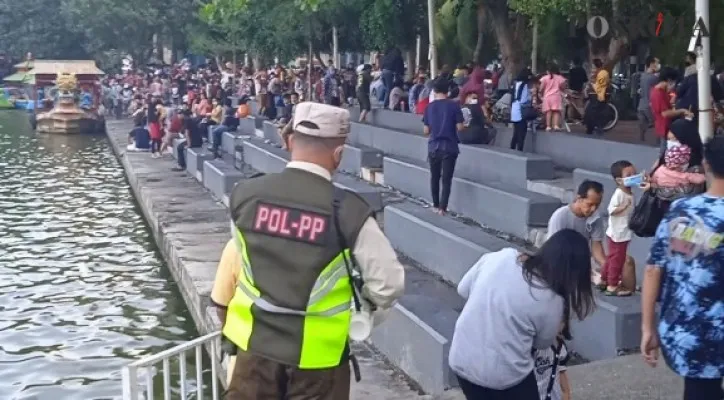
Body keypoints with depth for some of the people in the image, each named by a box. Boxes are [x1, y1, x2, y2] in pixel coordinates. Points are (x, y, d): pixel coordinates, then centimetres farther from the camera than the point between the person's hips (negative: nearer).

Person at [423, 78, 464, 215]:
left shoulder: (429, 107, 1)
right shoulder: (454, 105, -6)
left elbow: (426, 131, 3)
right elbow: (459, 127, -7)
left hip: (433, 147, 2)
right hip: (449, 147, -2)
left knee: (434, 177, 16)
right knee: (446, 179, 1)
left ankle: (436, 205, 23)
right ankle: (442, 207, -3)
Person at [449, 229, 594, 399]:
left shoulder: (500, 257, -7)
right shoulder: (552, 301, -16)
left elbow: (463, 289, 6)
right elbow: (543, 342, 2)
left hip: (461, 360, 5)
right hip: (504, 374, -5)